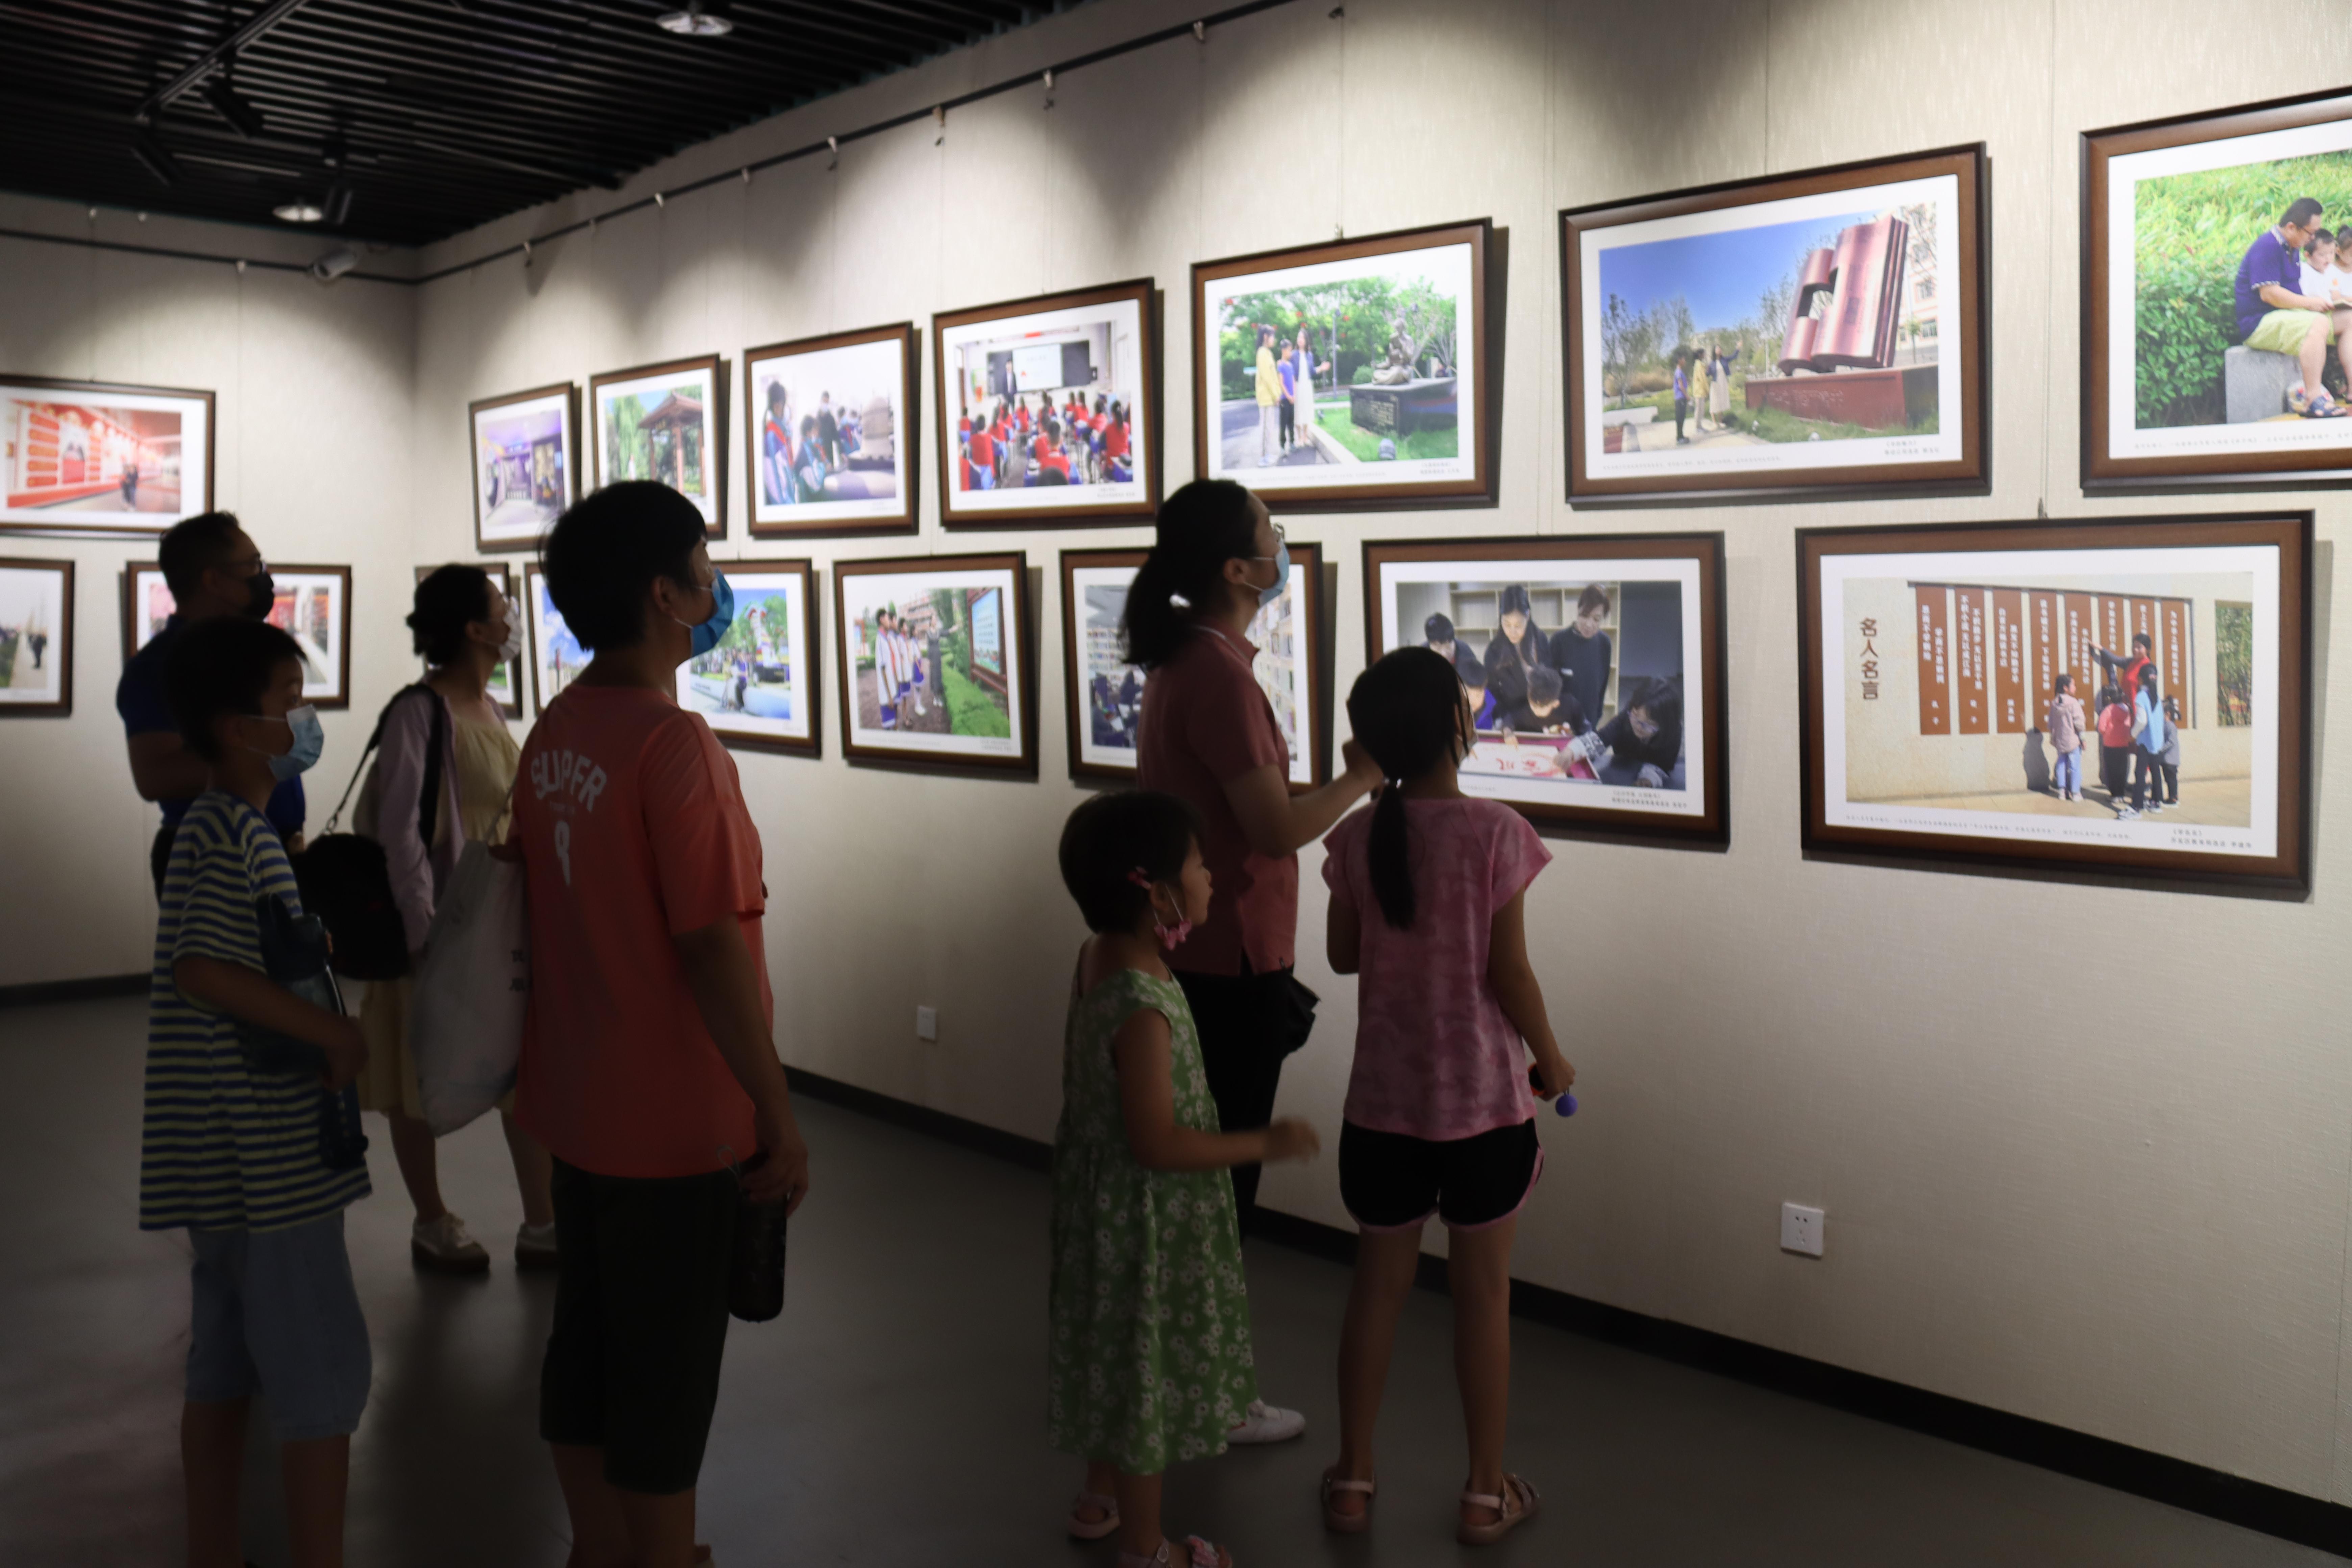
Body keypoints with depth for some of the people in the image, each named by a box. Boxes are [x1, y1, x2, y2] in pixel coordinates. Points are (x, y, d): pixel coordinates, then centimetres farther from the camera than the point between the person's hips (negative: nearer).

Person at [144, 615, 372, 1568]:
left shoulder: (217, 821, 14)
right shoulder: (236, 830, -17)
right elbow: (203, 969, -25)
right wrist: (336, 1033, -19)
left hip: (228, 1155, 10)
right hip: (267, 1155, -10)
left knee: (224, 1364, 17)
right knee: (325, 1380, -2)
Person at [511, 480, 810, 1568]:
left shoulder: (553, 732, 4)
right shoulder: (674, 742, -21)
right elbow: (713, 945, -23)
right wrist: (779, 1114, -17)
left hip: (575, 1101, 8)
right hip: (674, 1120, -8)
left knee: (585, 1349, 19)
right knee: (667, 1378, 7)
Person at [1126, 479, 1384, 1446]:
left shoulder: (1184, 657, 10)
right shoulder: (1219, 674, -22)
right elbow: (1277, 829, -23)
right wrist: (1361, 777, -9)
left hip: (1193, 954, 10)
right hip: (1229, 963, -10)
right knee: (1222, 1180, 2)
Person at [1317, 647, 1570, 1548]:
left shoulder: (1357, 838, -5)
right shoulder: (1496, 833, -15)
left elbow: (1343, 955, 6)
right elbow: (1509, 973, -12)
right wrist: (1551, 1057, 3)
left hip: (1384, 1102, 3)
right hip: (1483, 1103, -3)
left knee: (1378, 1285, 16)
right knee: (1482, 1294, 11)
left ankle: (1353, 1479, 26)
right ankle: (1486, 1493, 23)